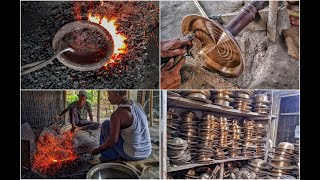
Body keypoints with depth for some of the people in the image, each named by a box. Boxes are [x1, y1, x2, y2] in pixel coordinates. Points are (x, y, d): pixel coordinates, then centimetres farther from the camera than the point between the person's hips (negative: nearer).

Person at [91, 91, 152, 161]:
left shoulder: (116, 114, -21)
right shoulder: (138, 105, 4)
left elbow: (112, 140, -22)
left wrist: (98, 150, -3)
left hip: (131, 153, -7)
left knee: (106, 124, 8)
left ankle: (109, 154, 19)